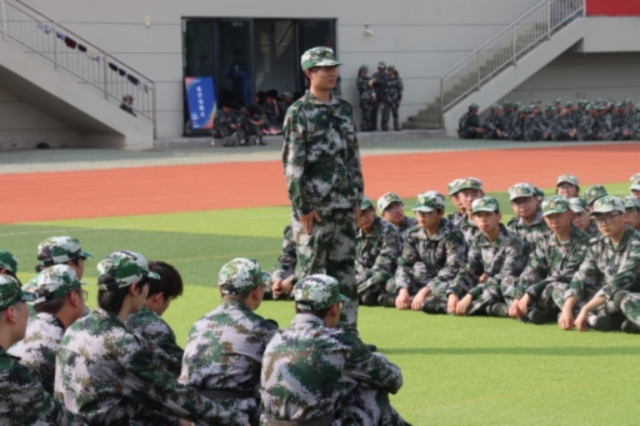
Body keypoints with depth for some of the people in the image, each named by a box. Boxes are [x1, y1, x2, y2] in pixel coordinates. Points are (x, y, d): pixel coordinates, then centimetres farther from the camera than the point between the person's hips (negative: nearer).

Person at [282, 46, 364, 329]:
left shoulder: (344, 109, 12)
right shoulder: (299, 112, -7)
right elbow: (292, 163, -10)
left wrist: (357, 199, 12)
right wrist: (302, 207, -14)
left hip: (345, 206, 6)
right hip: (315, 207, -6)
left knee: (345, 270, 8)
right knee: (313, 272, -1)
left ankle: (346, 331, 14)